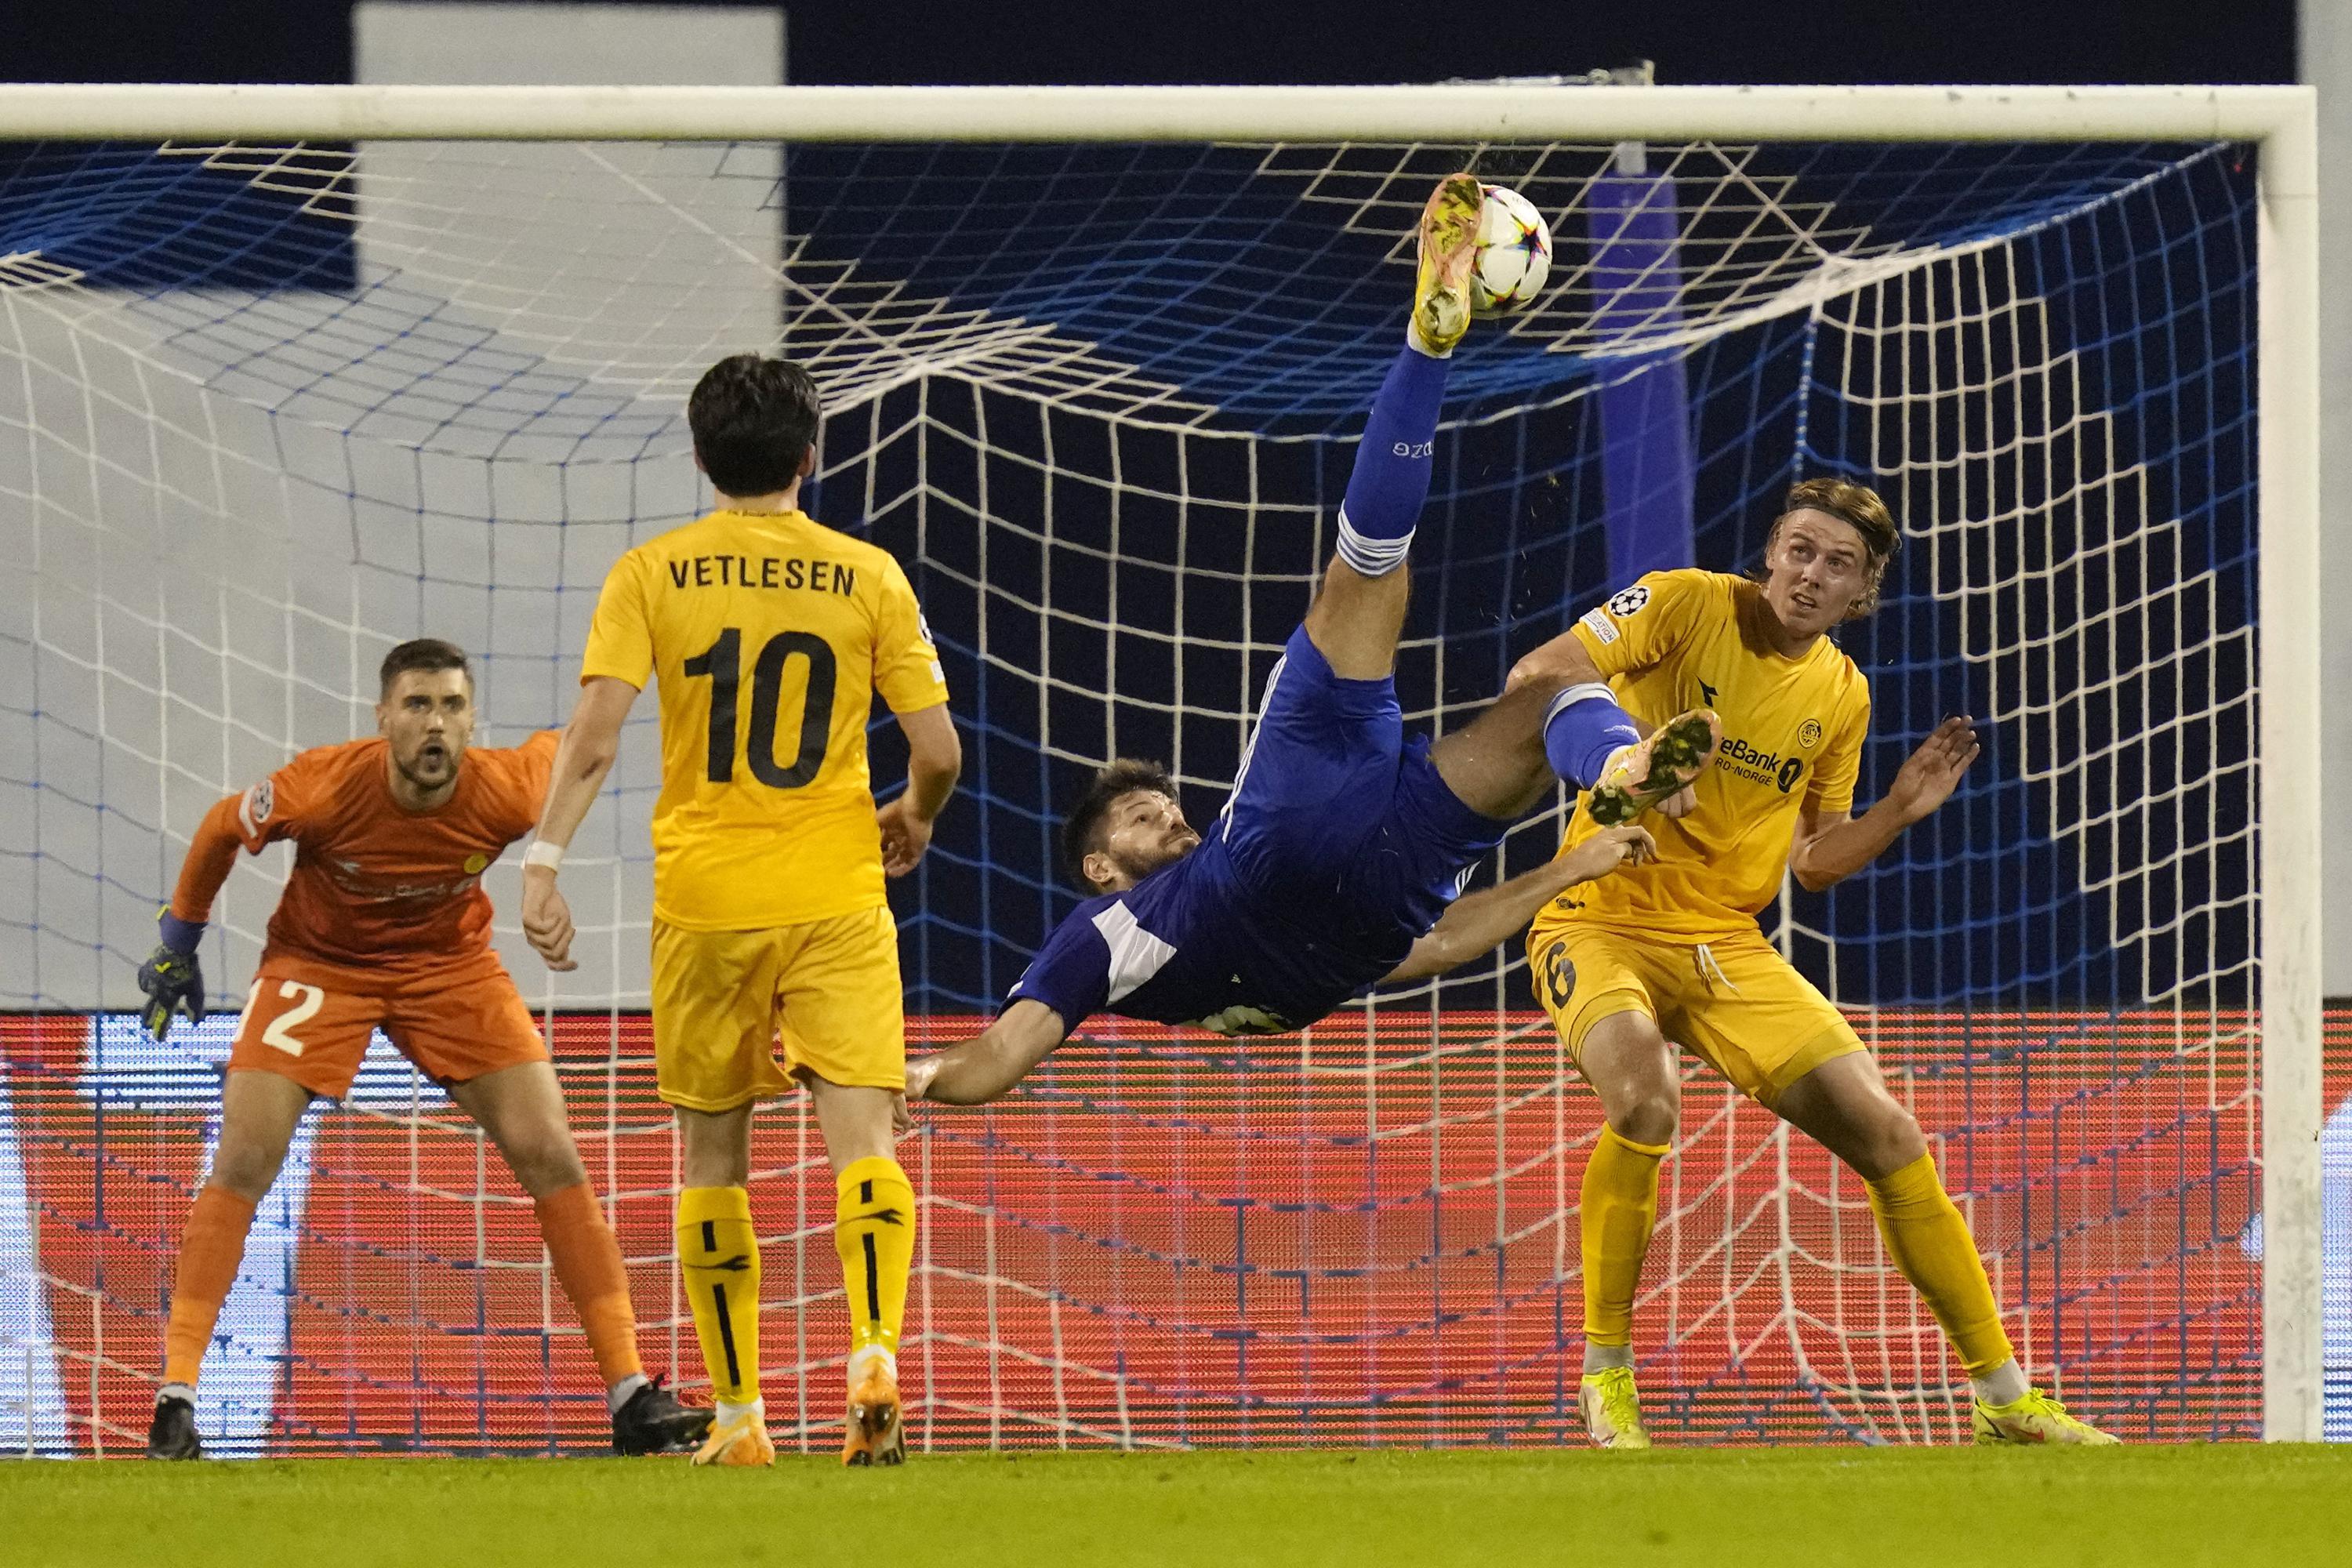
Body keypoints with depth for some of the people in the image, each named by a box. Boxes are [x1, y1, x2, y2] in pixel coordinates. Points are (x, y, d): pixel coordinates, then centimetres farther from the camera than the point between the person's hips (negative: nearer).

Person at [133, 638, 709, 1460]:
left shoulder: (505, 792, -26)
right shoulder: (322, 790, -29)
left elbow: (561, 748, -1)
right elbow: (220, 830, -8)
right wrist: (177, 944, 3)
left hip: (450, 963, 2)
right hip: (317, 962, -1)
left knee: (551, 1158, -7)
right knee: (241, 1163, -15)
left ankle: (632, 1396, -2)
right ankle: (176, 1398, -10)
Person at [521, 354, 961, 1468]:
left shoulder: (651, 577, 1)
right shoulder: (869, 579, 2)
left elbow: (594, 733, -11)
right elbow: (938, 750, 1)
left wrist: (543, 861, -12)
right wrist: (913, 819, 21)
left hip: (703, 904, 1)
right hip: (836, 899, -1)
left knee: (713, 1158, 13)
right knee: (861, 1136, -7)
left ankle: (738, 1415, 16)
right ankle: (875, 1355, -32)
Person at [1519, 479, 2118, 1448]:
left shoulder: (1841, 695, 8)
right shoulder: (1687, 606, -7)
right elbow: (1534, 679, -14)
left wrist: (1902, 810, 1)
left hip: (1726, 944, 5)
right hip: (1603, 921, -5)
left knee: (1889, 1137, -2)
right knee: (1646, 1098, -35)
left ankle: (2003, 1401, 11)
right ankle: (1605, 1378, -17)